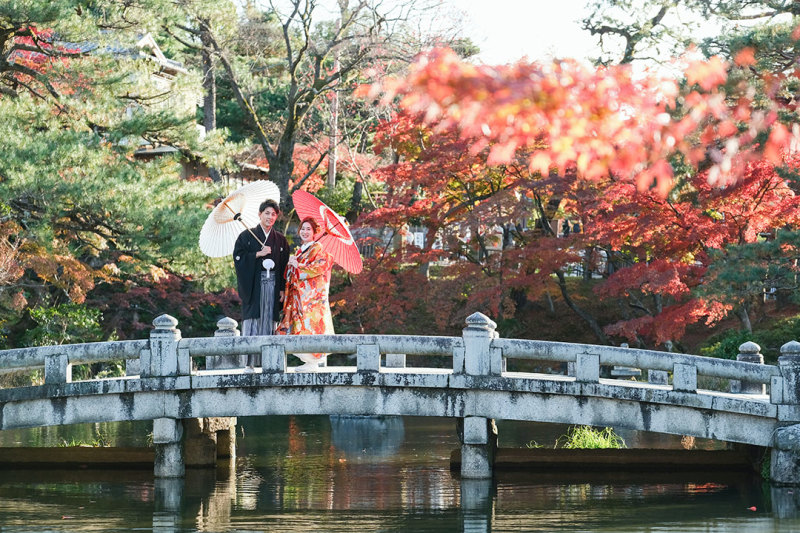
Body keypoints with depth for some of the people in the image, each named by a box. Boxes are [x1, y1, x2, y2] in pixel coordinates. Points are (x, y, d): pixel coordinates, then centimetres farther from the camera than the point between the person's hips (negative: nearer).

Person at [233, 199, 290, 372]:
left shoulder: (280, 239, 14)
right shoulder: (246, 236, 7)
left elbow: (284, 266, 11)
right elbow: (238, 257, -3)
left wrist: (283, 289, 3)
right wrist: (258, 254, -11)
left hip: (272, 285, 2)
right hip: (253, 285, -2)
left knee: (269, 321, -1)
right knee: (252, 322, -9)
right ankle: (249, 362, -10)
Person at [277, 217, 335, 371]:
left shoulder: (318, 249, -2)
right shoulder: (299, 251, 20)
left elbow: (319, 268, -14)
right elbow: (290, 274, 21)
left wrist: (298, 266, -12)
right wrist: (291, 264, 0)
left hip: (312, 294, -8)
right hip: (297, 295, 8)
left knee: (311, 322, -11)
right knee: (300, 323, 3)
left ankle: (313, 363, -10)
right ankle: (308, 361, 6)